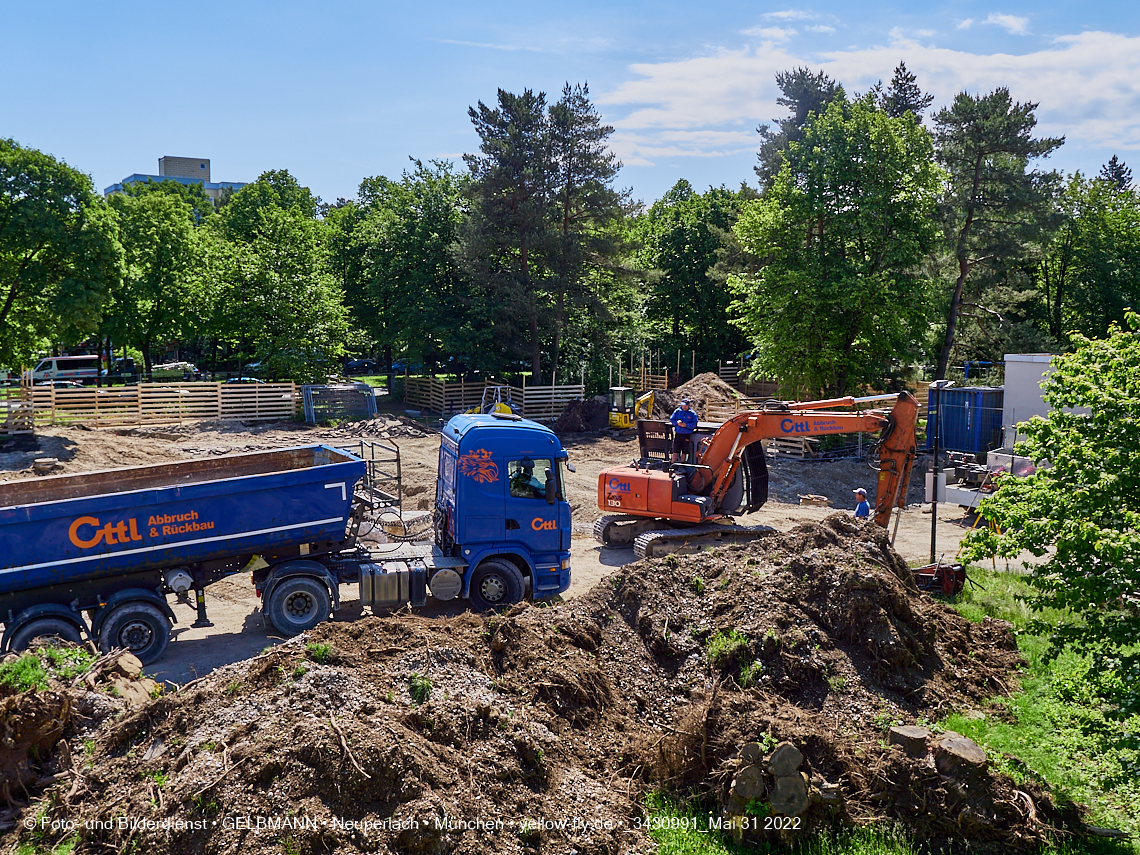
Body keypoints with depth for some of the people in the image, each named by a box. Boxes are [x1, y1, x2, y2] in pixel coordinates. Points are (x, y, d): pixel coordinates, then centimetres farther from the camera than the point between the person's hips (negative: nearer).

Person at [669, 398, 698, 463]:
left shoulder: (692, 413, 0)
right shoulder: (677, 411, 7)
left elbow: (694, 424, -5)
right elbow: (671, 420, 8)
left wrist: (686, 425, -19)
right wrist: (677, 422, -12)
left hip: (687, 435, -1)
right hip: (678, 434, 1)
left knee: (685, 451, 5)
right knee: (676, 450, -1)